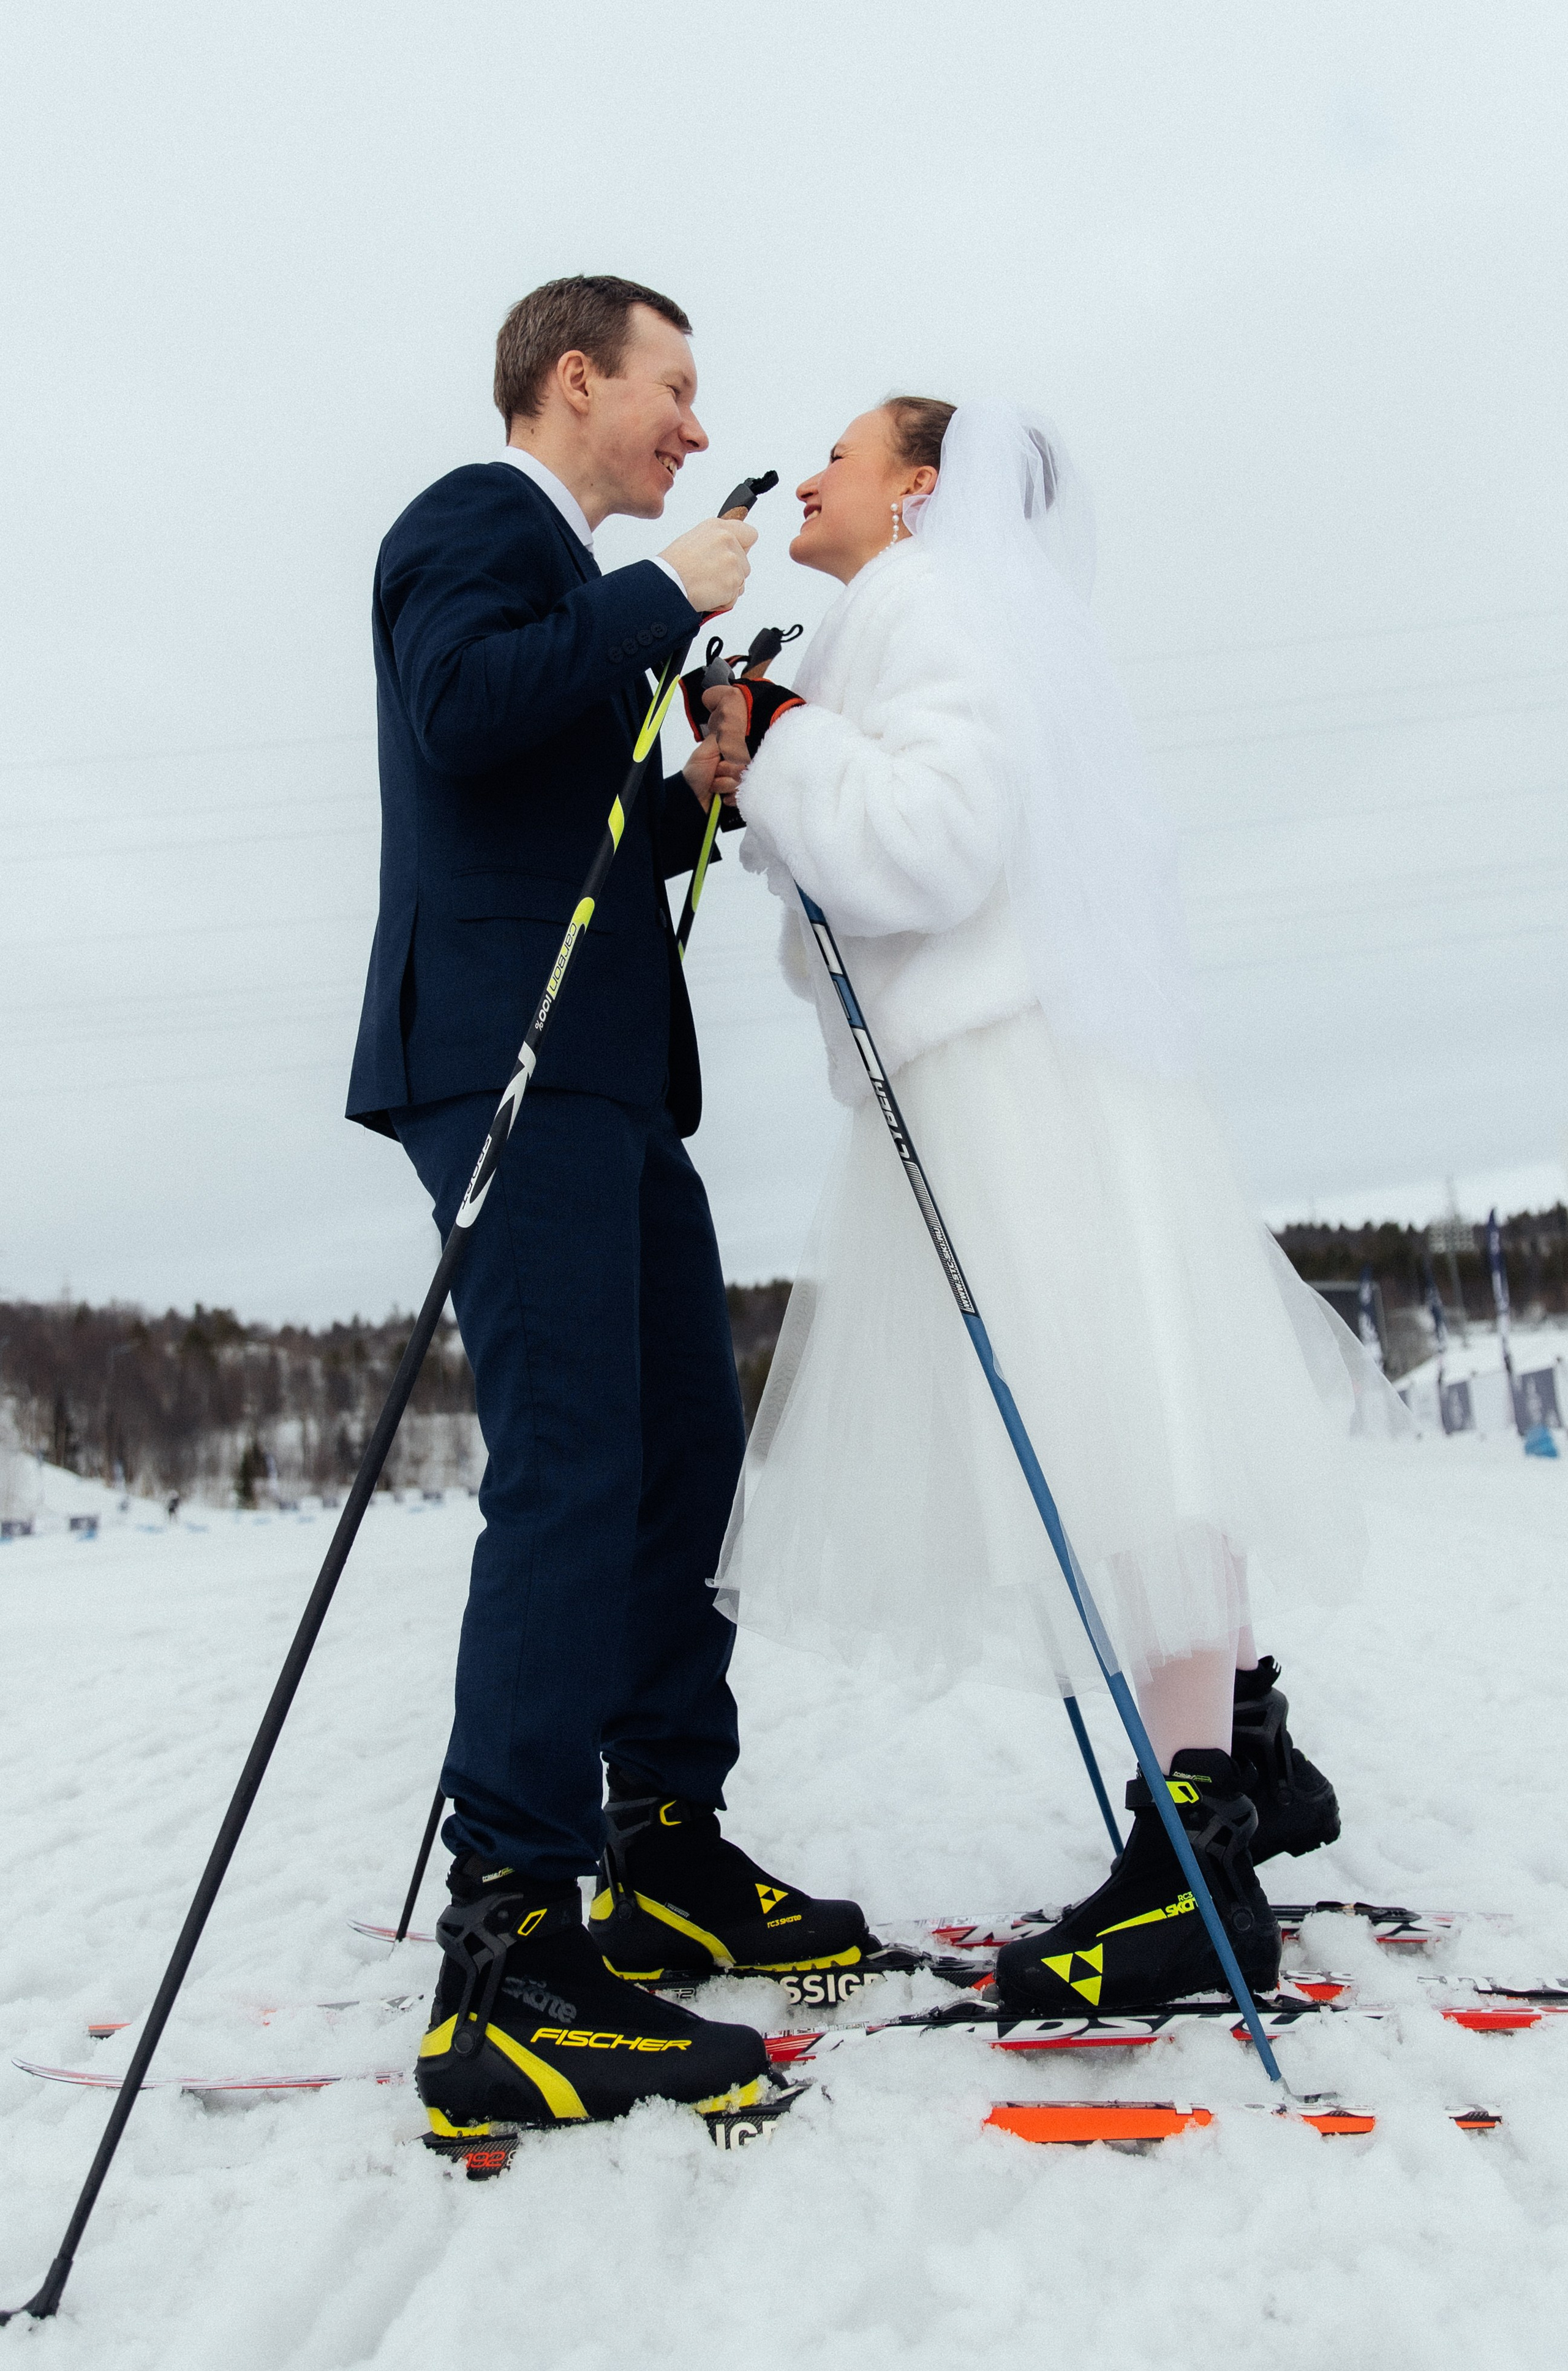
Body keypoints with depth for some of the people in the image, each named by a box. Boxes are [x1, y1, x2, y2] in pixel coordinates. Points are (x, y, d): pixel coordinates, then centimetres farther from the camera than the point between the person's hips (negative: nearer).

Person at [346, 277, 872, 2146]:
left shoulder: (584, 591, 29)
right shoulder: (475, 520, -1)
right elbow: (462, 712, -21)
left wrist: (691, 796, 14)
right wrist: (666, 596, -12)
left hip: (605, 1073, 11)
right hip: (510, 1058, -10)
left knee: (686, 1447, 10)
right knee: (571, 1478, -15)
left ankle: (671, 1868, 20)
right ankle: (507, 1969, -12)